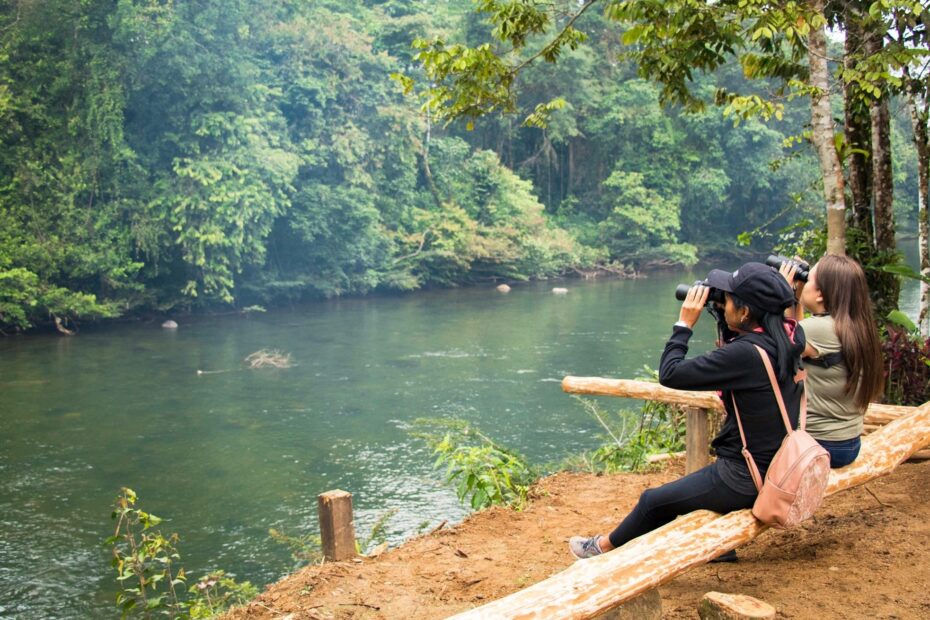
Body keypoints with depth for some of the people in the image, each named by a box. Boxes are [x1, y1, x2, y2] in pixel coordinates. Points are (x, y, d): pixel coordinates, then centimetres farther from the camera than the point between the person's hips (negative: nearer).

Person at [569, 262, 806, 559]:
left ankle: (604, 548, 34)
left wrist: (684, 324, -12)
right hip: (774, 466, 8)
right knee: (680, 492, 28)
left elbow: (670, 374, -22)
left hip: (745, 479, -8)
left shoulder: (746, 353, -28)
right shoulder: (787, 337, -4)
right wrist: (726, 320, 4)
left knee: (653, 501, 13)